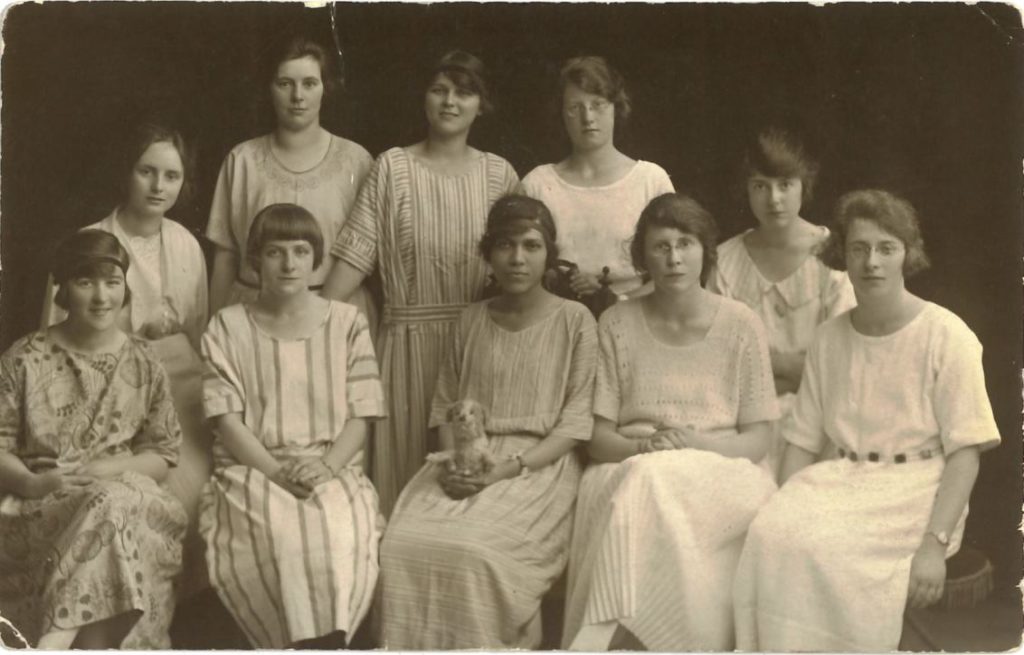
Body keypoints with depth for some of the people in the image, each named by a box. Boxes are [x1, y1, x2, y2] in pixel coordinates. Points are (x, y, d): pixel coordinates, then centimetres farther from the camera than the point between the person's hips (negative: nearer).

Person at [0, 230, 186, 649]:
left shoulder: (143, 366, 8)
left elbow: (163, 455, 6)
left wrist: (100, 469, -12)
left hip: (122, 494, 2)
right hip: (37, 507, -1)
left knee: (115, 506, -36)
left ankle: (53, 641, -38)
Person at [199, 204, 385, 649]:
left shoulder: (347, 323, 11)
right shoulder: (227, 328, 9)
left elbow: (359, 416, 6)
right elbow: (227, 420, 1)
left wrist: (325, 467, -13)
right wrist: (278, 471, -14)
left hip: (333, 470, 1)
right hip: (253, 469, 0)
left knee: (338, 539, -33)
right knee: (280, 535, -33)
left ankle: (316, 639, -22)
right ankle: (320, 640, -22)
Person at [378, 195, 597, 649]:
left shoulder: (574, 321, 4)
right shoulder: (471, 321, 16)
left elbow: (575, 422, -2)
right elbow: (445, 404, 15)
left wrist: (507, 468, -14)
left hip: (539, 465, -3)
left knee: (475, 549, -32)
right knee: (403, 545, -24)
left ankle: (484, 644, -11)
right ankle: (414, 645, -7)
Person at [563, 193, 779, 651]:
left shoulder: (741, 325, 5)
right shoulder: (617, 325, 8)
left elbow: (757, 440, 3)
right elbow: (599, 437, 4)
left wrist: (695, 444, -16)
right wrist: (647, 447, -17)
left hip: (717, 472, -1)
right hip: (630, 471, 1)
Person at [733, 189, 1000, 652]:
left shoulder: (946, 336, -3)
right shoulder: (829, 339, 11)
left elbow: (965, 452, -6)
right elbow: (802, 441, 11)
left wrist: (935, 544, -17)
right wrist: (783, 510, -6)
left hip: (917, 491, -4)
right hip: (842, 481, 4)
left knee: (828, 550, -29)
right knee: (772, 537, -25)